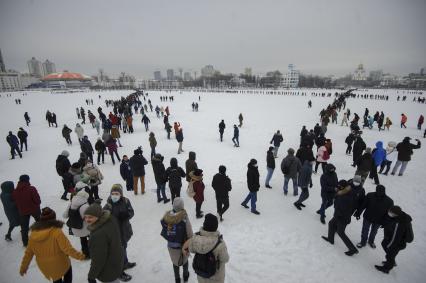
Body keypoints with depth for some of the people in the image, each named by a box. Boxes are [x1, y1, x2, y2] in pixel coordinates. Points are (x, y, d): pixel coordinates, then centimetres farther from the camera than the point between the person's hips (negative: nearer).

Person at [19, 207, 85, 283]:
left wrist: (23, 267, 14)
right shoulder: (56, 232, -27)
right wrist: (79, 256, -15)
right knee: (68, 272, 27)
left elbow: (28, 253, -1)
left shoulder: (33, 234, -11)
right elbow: (67, 248, -27)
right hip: (60, 263, -5)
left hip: (45, 267, 5)